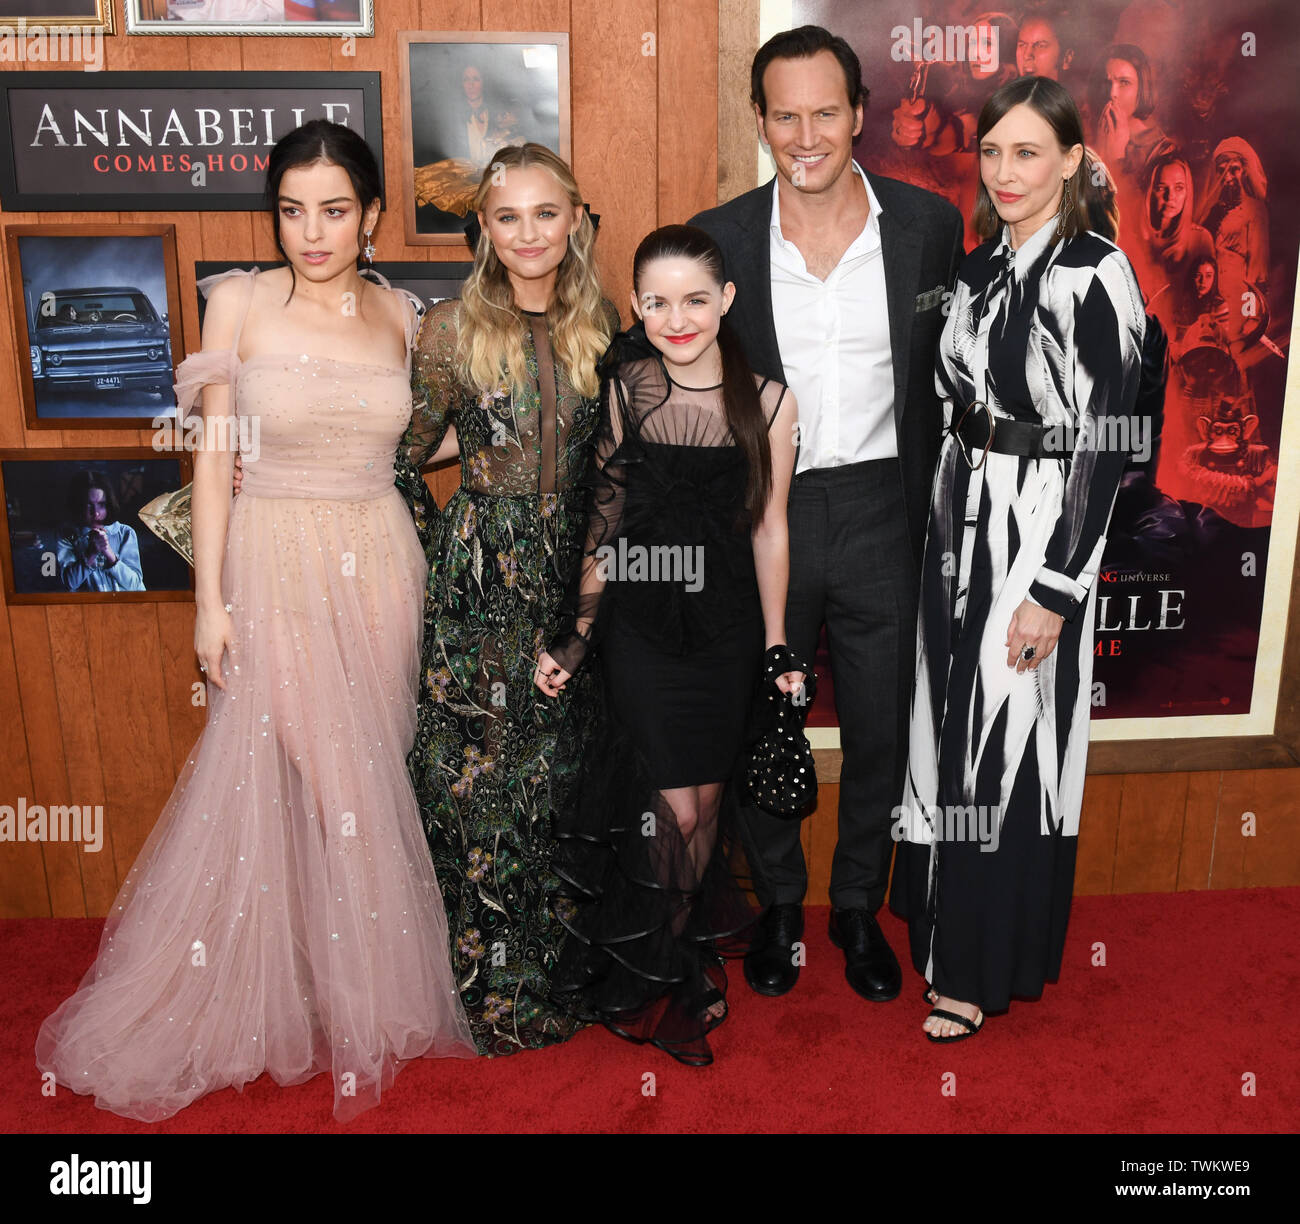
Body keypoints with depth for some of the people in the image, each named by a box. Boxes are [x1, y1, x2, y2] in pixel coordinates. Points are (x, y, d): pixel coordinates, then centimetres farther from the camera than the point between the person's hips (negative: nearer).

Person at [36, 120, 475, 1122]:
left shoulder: (398, 316, 6)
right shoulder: (241, 303, -3)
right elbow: (214, 457, -4)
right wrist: (211, 597, -7)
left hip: (378, 565, 3)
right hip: (275, 564, -3)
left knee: (369, 777, 8)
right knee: (275, 780, 0)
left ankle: (361, 991, 27)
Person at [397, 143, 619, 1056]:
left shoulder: (600, 326, 5)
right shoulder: (451, 329, -4)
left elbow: (606, 456, 12)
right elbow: (405, 451, 3)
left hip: (574, 570, 3)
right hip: (480, 579, -3)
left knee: (565, 773, 11)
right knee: (482, 779, 4)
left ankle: (563, 965, 30)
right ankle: (497, 989, 21)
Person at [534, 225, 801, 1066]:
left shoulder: (768, 403, -5)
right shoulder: (623, 389, -6)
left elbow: (769, 530, 1)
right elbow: (606, 518, -2)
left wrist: (778, 648, 4)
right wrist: (576, 636, -2)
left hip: (727, 627, 2)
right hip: (641, 626, -1)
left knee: (709, 801, 12)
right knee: (674, 810, -1)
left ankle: (694, 941, 40)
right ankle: (663, 972, 26)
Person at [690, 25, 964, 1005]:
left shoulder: (930, 225, -3)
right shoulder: (717, 240, -5)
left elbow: (943, 381, 5)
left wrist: (931, 512, 4)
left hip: (879, 517, 1)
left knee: (881, 733, 13)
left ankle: (861, 912, 37)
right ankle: (780, 907, 38)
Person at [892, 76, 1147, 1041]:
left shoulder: (1097, 276, -13)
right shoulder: (981, 269, 10)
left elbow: (1104, 444, -16)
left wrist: (1053, 590, -18)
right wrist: (945, 522, 12)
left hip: (1039, 535, -7)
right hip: (961, 525, 7)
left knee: (1009, 749, 3)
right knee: (955, 730, 15)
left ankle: (986, 970, 20)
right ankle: (948, 917, 34)